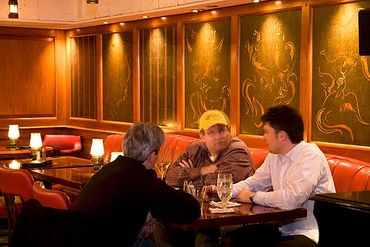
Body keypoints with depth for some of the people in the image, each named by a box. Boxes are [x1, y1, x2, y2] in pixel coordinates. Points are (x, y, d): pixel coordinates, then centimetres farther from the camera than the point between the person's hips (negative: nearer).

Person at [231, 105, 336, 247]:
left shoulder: (311, 156, -19)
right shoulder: (275, 155, 8)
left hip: (311, 235, -9)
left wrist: (253, 197, -15)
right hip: (284, 229, 9)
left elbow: (291, 199, -30)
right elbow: (254, 182, 18)